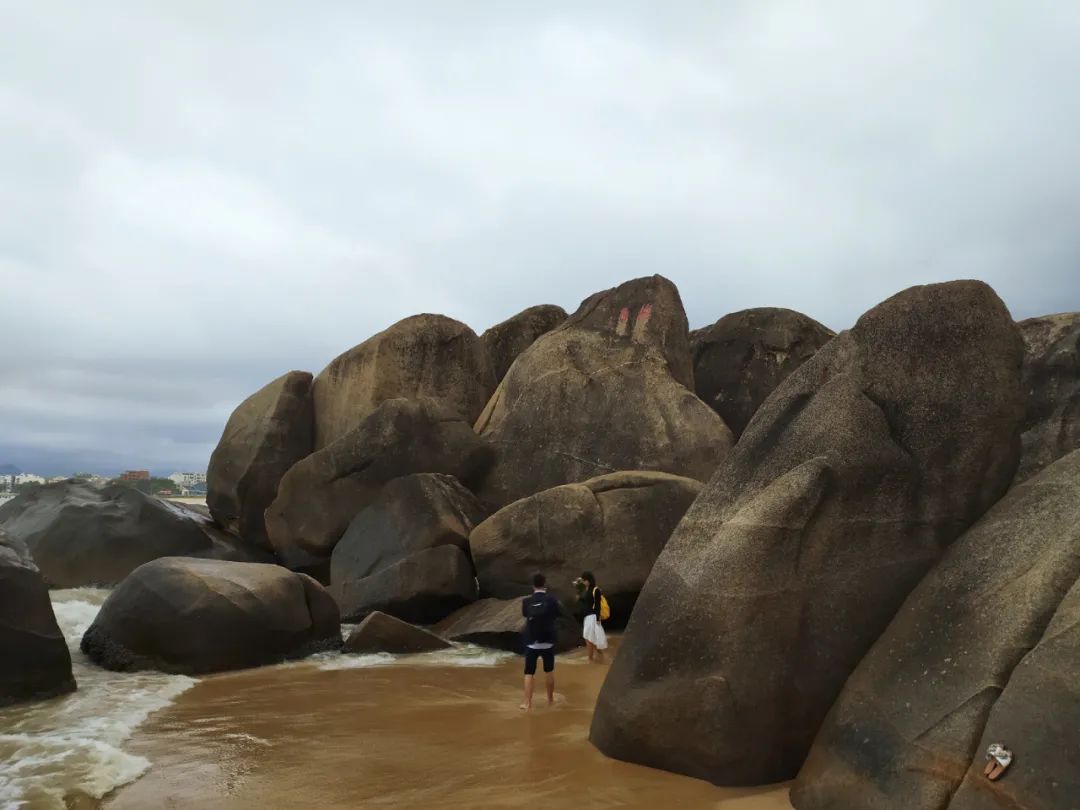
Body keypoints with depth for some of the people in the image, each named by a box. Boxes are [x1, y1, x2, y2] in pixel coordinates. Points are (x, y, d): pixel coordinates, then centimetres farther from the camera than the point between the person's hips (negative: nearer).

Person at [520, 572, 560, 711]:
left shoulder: (526, 601, -8)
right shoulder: (551, 600, -11)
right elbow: (558, 613, 4)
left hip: (531, 642, 0)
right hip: (548, 642, 0)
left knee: (529, 673, 4)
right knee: (549, 671, 18)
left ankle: (527, 703, 1)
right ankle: (550, 698, 29)